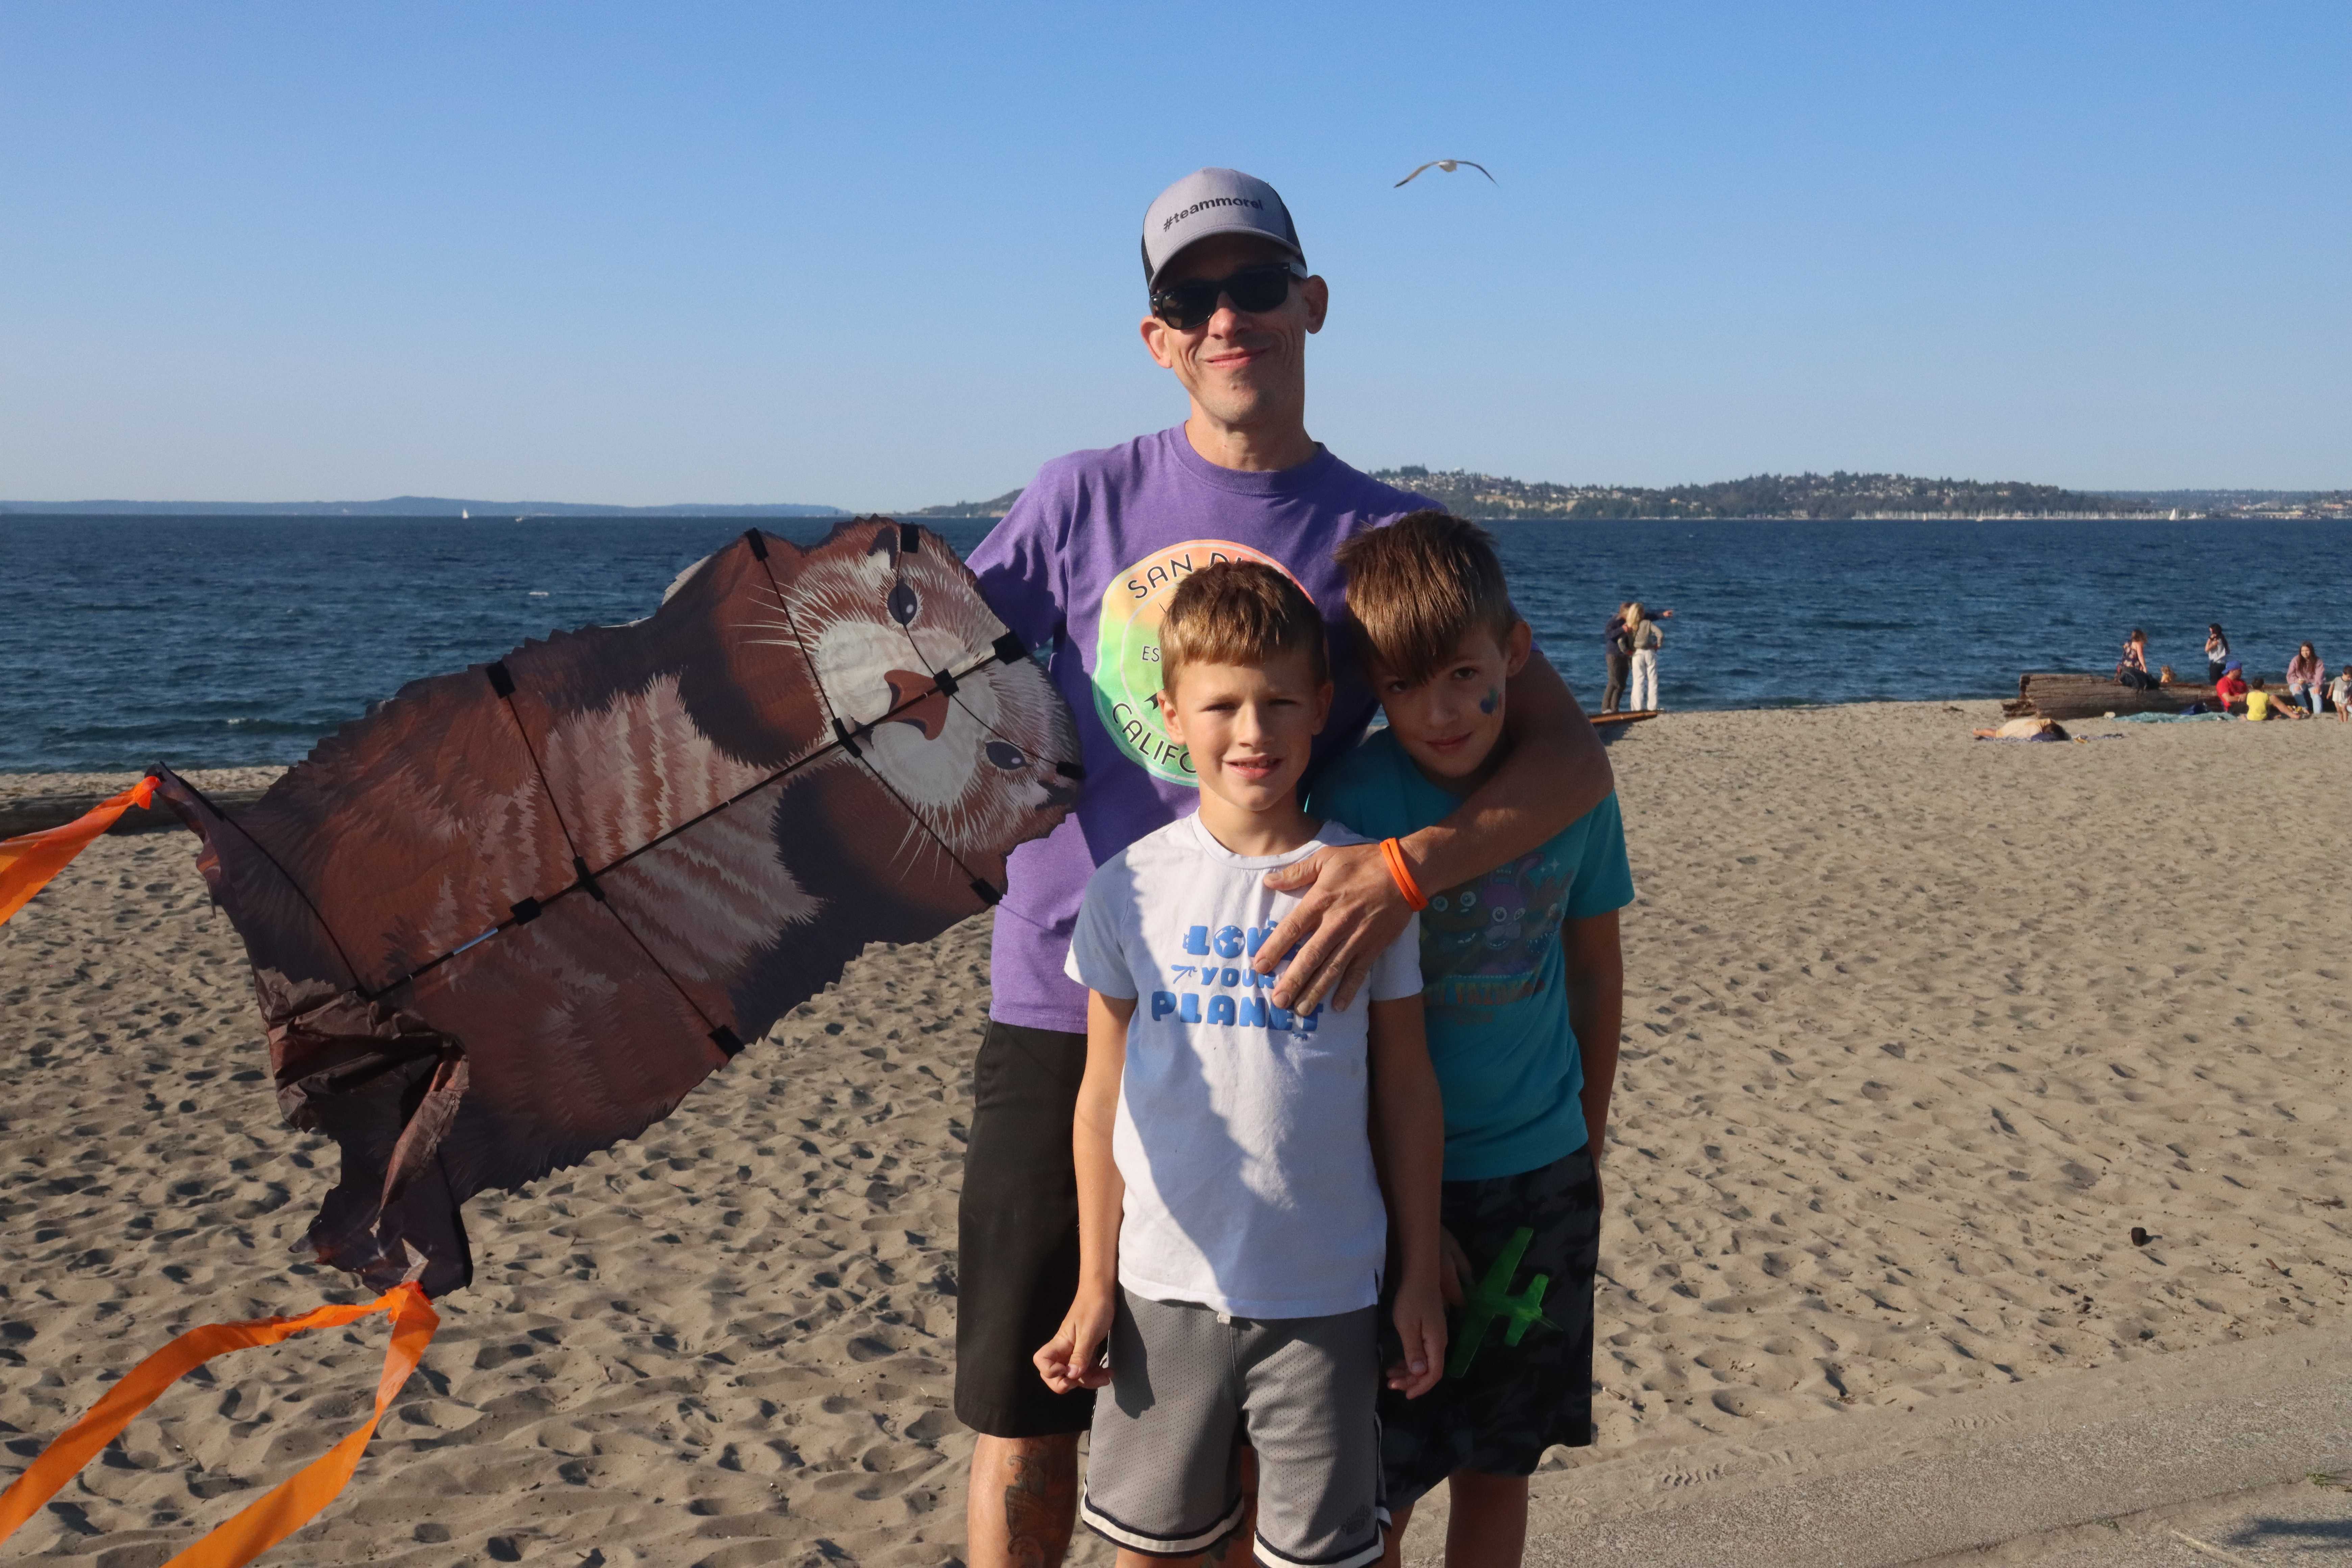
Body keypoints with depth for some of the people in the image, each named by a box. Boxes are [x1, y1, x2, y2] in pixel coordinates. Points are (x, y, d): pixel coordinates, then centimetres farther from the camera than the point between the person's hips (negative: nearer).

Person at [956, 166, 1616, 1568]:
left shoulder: (1389, 537, 1)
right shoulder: (1083, 501, 5)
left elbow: (1571, 752, -8)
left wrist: (1402, 870, -25)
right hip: (1060, 1017, 1)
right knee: (1025, 1440, 7)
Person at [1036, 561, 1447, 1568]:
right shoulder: (1131, 885, -3)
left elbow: (1406, 1090, 2)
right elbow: (1103, 1097, 3)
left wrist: (1419, 1278, 4)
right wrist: (1095, 1286, 4)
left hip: (1323, 1296, -1)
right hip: (1166, 1288, 1)